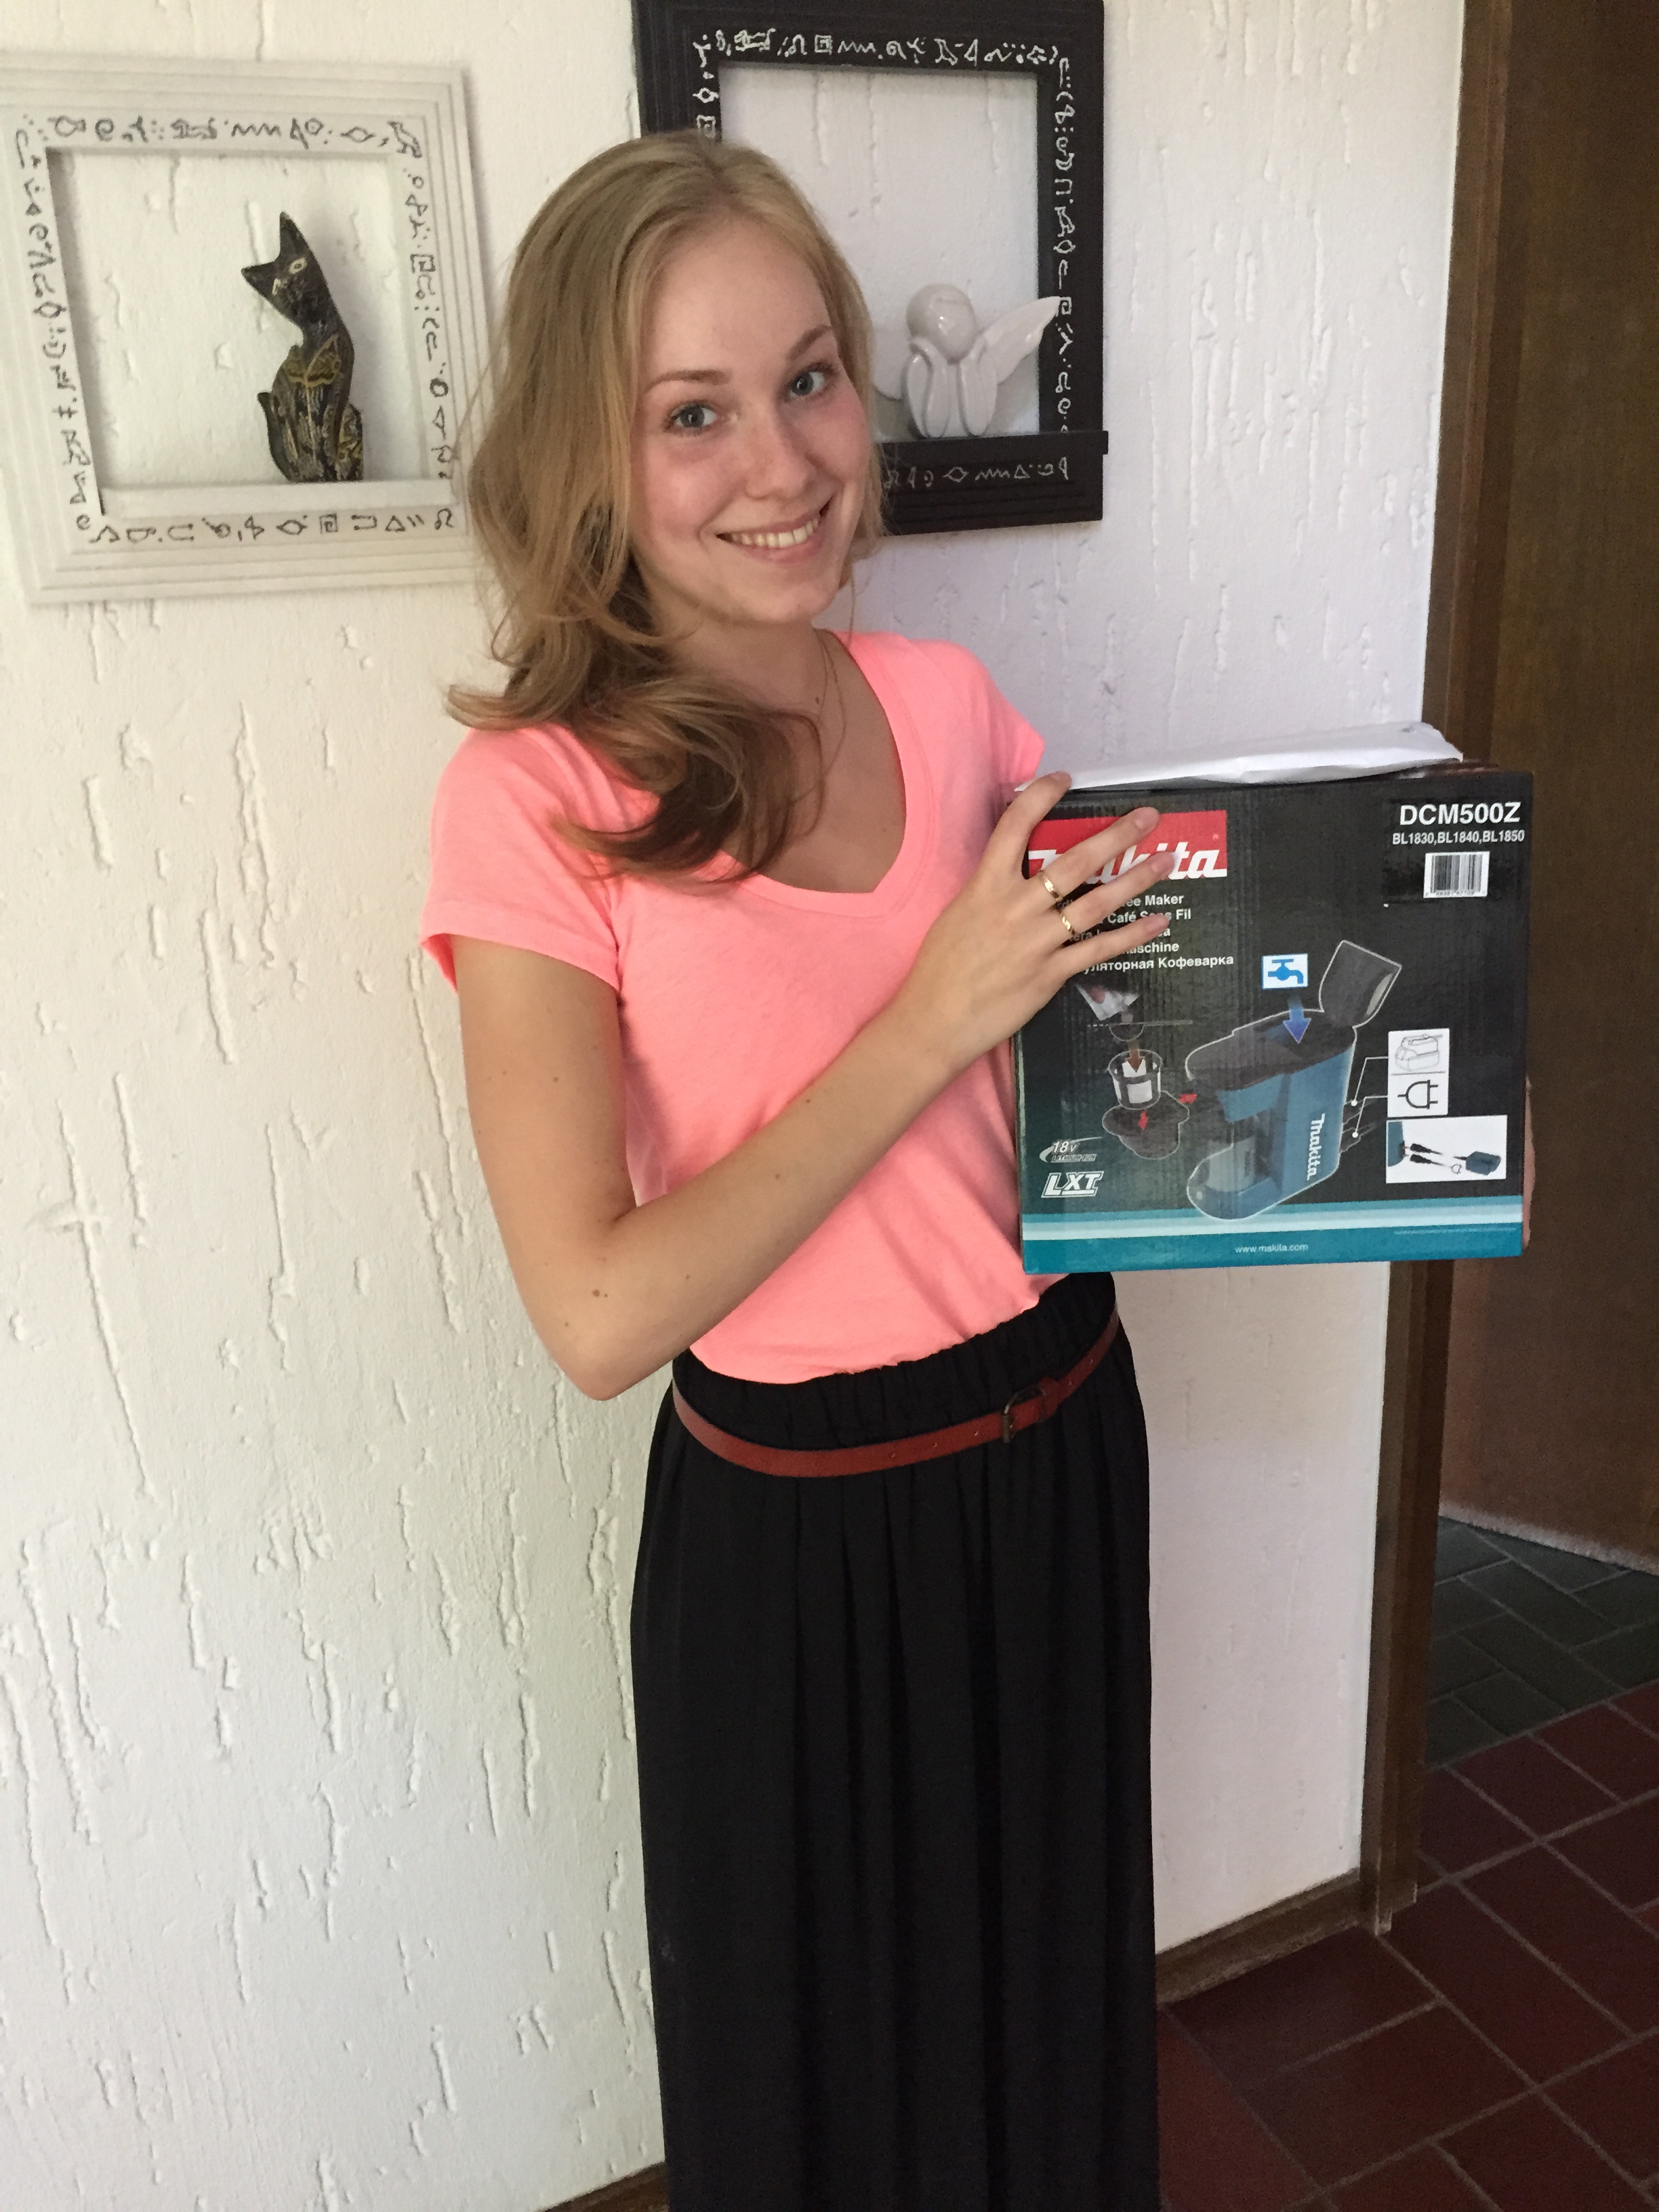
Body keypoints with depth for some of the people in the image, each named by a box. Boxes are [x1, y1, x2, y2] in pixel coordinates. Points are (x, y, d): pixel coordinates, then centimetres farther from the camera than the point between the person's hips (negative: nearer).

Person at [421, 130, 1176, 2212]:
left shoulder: (947, 702, -4)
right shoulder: (537, 796, -19)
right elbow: (600, 1314, -23)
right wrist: (933, 1020, -25)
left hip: (1058, 1431, 5)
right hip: (796, 1522, -4)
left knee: (1053, 1979, 29)